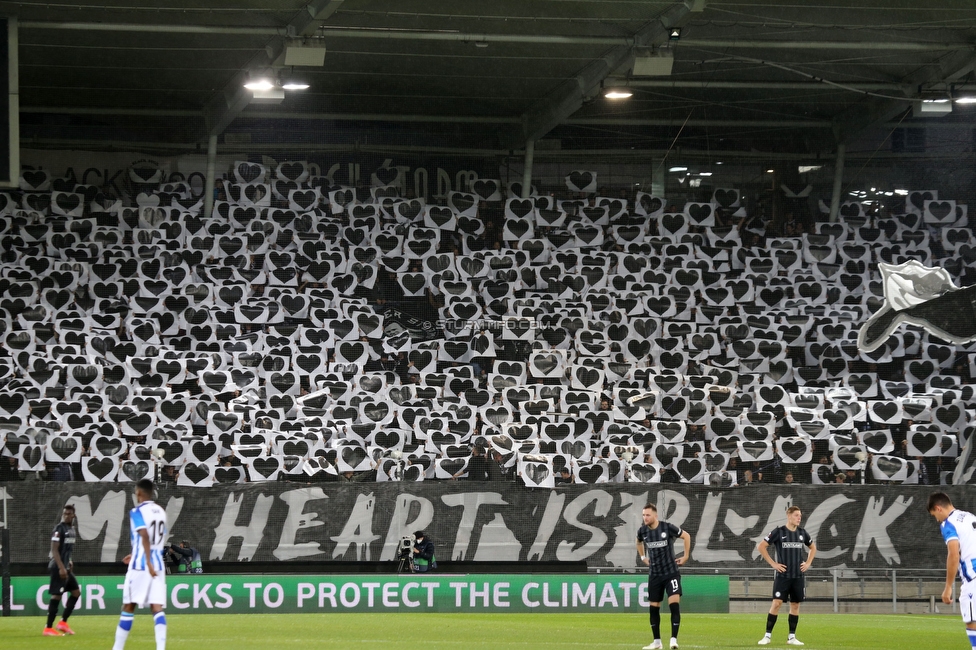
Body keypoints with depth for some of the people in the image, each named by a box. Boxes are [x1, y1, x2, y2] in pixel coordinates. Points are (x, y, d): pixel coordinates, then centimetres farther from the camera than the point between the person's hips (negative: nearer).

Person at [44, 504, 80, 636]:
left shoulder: (71, 528, 14)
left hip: (66, 567, 10)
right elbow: (54, 549, -19)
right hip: (58, 567, -10)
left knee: (76, 592, 11)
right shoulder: (59, 528, -13)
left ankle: (63, 622, 14)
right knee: (56, 596, -8)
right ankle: (48, 628, -4)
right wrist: (61, 568, -24)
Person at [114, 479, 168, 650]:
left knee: (128, 607, 4)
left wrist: (148, 562, -25)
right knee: (157, 608, -2)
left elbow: (145, 536, -21)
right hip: (158, 565, 6)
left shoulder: (137, 512, -8)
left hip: (140, 566, -5)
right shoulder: (161, 512, 13)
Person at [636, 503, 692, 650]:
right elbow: (639, 542, 24)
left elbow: (686, 536, 1)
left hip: (671, 572, -4)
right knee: (654, 607, 7)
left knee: (674, 604, -16)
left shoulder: (667, 528, -14)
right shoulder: (642, 531, -2)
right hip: (654, 574, 4)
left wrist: (686, 556, 2)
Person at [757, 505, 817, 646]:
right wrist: (773, 563, -8)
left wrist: (808, 563, 10)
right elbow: (761, 547, -4)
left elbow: (813, 547, 25)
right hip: (782, 575, -4)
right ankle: (768, 635, -5)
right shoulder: (778, 532, -6)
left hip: (798, 576, 4)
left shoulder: (802, 533, 7)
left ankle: (792, 637, 11)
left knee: (795, 605, 4)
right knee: (776, 603, -11)